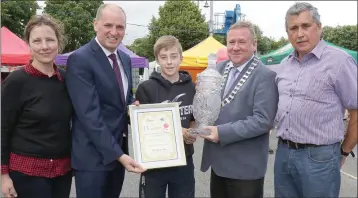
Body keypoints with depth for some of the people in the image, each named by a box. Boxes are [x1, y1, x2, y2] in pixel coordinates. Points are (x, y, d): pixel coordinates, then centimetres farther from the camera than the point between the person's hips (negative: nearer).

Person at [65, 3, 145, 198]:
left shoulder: (125, 58, 8)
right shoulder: (79, 59, -16)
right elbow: (89, 114, -22)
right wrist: (117, 154, -24)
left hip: (118, 150, 7)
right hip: (93, 155, -7)